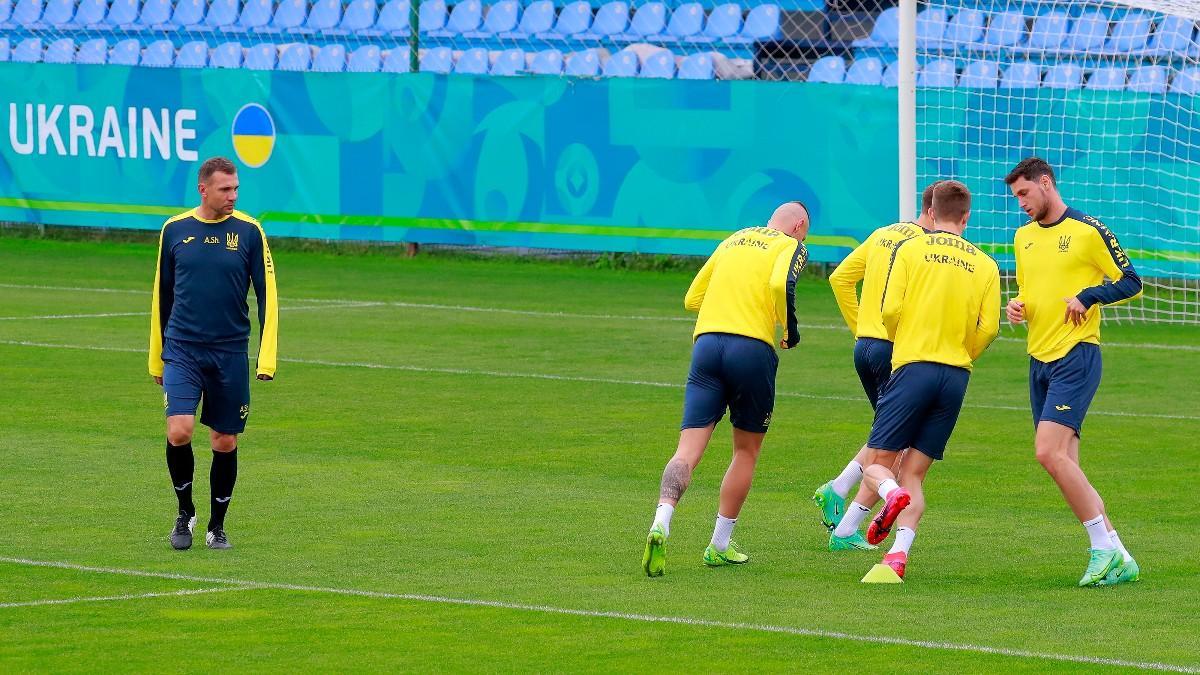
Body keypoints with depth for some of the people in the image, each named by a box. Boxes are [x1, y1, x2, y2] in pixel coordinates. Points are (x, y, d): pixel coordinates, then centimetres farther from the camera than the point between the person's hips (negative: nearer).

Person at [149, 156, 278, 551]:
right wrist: (156, 356, 16)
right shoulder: (175, 230, 4)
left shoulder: (248, 231, -1)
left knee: (225, 443, 5)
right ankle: (185, 512, 7)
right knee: (179, 432, -15)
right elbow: (162, 294, 13)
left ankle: (217, 526, 21)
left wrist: (267, 356, -7)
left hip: (230, 354, 0)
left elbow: (267, 294, 1)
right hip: (181, 351, 0)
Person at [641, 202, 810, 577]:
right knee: (747, 450, 15)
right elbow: (781, 284, -13)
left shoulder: (732, 241, 25)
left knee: (689, 447, -5)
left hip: (706, 343, 4)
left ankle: (661, 523, -30)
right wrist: (790, 331, 1)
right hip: (754, 347, -4)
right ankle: (720, 546, 17)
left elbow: (692, 298, 25)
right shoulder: (791, 247, 8)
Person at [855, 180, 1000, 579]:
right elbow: (989, 328, 1)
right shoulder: (985, 265, 9)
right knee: (914, 473, 7)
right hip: (957, 375, 3)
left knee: (877, 463, 6)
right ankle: (899, 554, -12)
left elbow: (891, 310, -6)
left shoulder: (911, 250, 1)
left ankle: (892, 494, -29)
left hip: (913, 367, -3)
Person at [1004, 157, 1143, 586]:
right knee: (1064, 463, 3)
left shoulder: (1088, 231, -6)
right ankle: (1117, 560, 7)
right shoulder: (1023, 237, 15)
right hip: (1039, 359, 8)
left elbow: (1131, 282, -3)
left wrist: (1087, 296, -16)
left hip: (1076, 356, -8)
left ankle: (1104, 547, -13)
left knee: (1049, 452, -20)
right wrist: (1017, 306, 6)